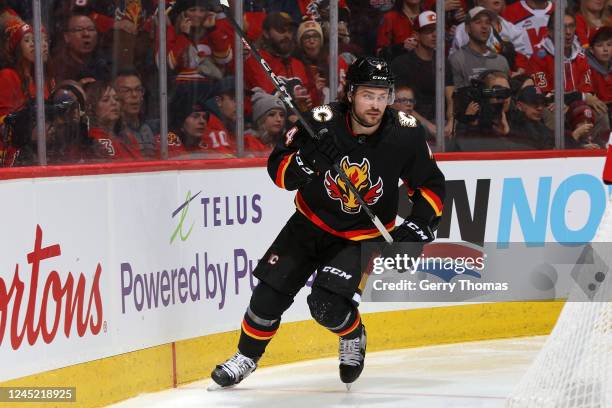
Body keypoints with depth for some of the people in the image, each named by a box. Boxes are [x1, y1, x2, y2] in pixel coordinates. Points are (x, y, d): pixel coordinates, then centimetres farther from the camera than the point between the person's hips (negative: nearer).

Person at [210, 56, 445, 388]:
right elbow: (279, 171, -17)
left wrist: (421, 222, -19)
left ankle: (353, 336, 16)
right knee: (270, 293, 0)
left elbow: (431, 184, -4)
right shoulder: (322, 122, -21)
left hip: (363, 236, -1)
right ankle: (246, 357, 26)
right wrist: (307, 160, -37)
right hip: (311, 223, 2)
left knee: (327, 305, -19)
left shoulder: (404, 134, -18)